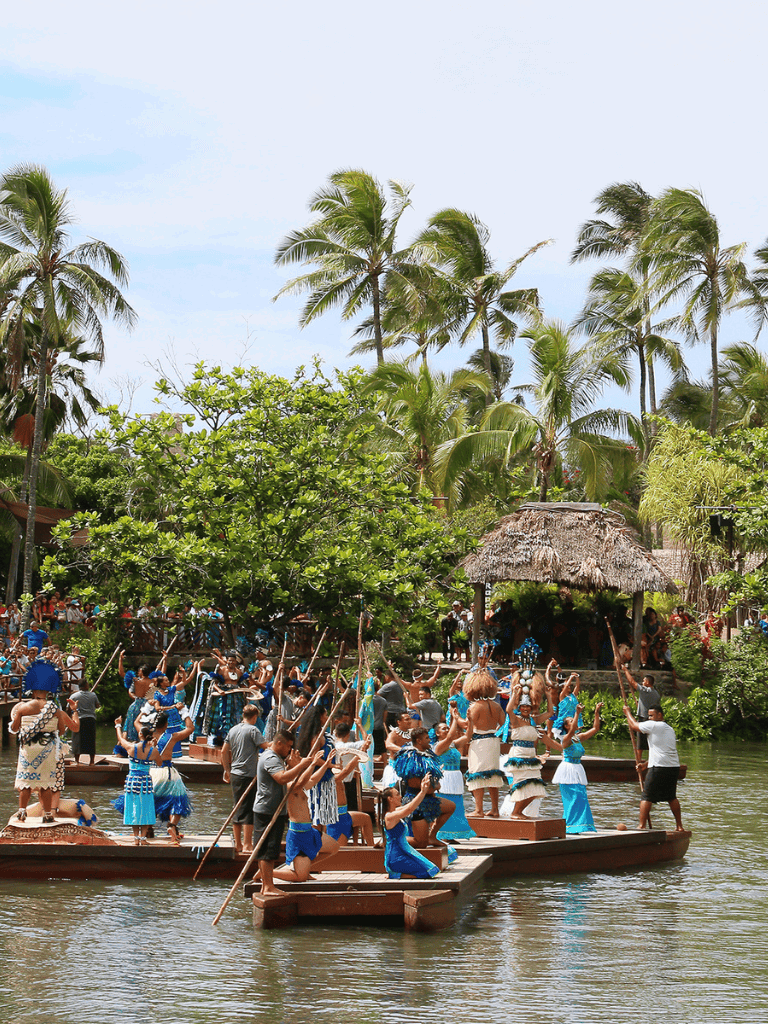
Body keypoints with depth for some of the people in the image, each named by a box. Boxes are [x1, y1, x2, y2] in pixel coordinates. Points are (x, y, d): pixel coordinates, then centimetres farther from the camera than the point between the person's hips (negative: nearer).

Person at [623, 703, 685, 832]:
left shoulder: (653, 725, -4)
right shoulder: (670, 729, 21)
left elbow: (634, 726, 6)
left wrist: (627, 712, 23)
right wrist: (646, 764, 30)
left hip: (659, 768, -7)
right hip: (674, 767, 8)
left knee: (646, 797, -2)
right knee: (672, 797, 20)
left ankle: (642, 826, -7)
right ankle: (679, 826, 22)